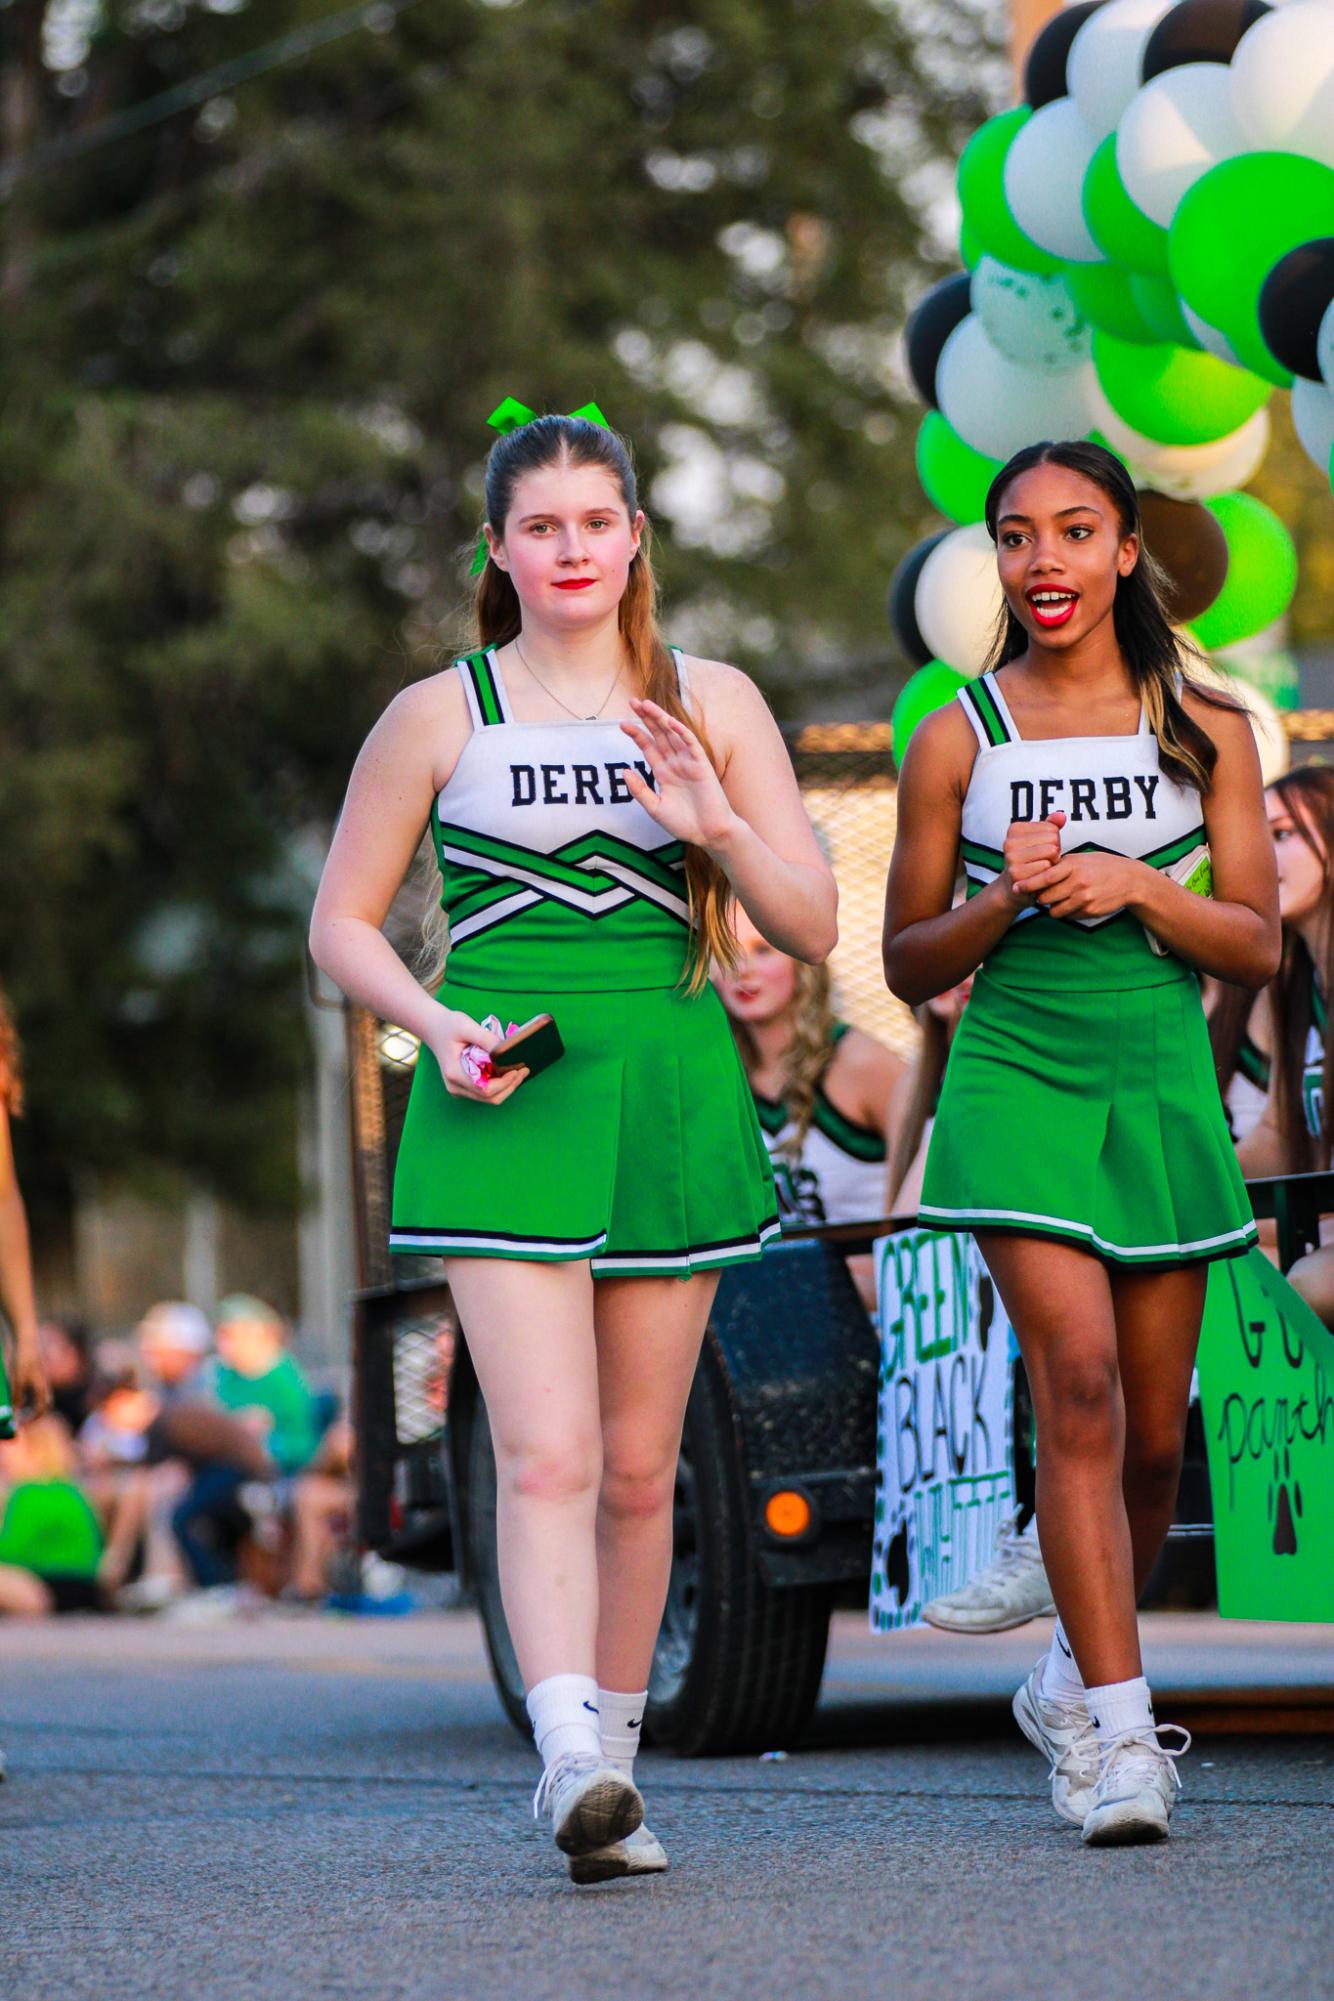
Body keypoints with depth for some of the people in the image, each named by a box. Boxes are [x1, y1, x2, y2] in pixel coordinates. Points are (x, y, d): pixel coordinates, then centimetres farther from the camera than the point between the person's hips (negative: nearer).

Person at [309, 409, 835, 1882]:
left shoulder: (714, 705, 9)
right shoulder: (440, 716, 5)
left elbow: (811, 927, 7)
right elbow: (342, 924, 9)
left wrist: (717, 825, -11)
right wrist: (434, 1024, -8)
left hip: (672, 1090, 3)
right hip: (503, 1100, -2)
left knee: (639, 1467, 7)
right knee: (545, 1453, -17)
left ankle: (614, 1758, 19)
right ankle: (571, 1765, -27)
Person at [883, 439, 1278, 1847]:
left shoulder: (1204, 728, 6)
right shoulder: (958, 738, 3)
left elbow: (1258, 945, 4)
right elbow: (909, 962, 8)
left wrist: (1136, 889, -12)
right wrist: (1009, 900, -11)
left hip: (1163, 1085, 2)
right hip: (1018, 1083, -2)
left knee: (1152, 1436, 7)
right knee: (1078, 1385, -19)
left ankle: (1075, 1675, 32)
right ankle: (1118, 1731, -19)